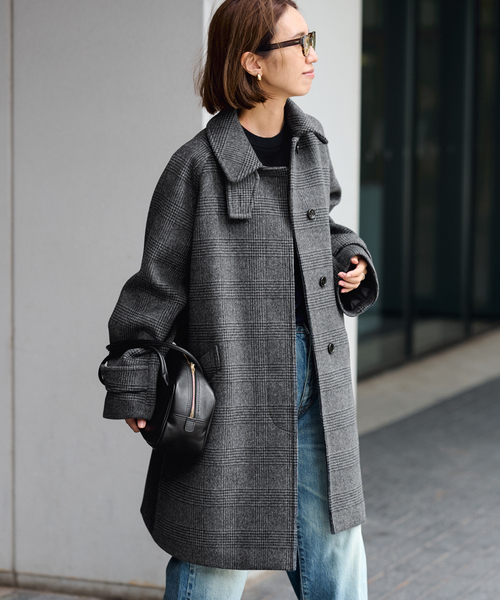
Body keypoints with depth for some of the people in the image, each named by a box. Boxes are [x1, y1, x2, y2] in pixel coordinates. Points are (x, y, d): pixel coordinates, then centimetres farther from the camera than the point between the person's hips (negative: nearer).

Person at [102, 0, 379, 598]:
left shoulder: (310, 144, 8)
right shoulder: (198, 165, -11)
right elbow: (159, 279, -6)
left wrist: (349, 257, 5)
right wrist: (133, 385, -6)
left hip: (314, 373, 6)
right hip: (232, 384, -6)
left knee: (332, 536, 14)